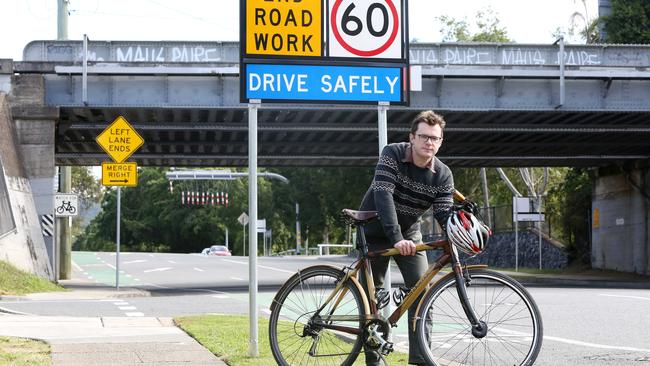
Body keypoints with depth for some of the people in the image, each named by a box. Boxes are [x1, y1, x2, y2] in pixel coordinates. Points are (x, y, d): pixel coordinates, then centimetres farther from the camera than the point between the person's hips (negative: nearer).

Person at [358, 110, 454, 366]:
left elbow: (444, 215, -18)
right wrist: (396, 238, -44)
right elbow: (383, 195, -33)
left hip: (409, 233, 3)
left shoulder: (443, 175, -13)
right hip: (375, 232, -2)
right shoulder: (392, 154, -22)